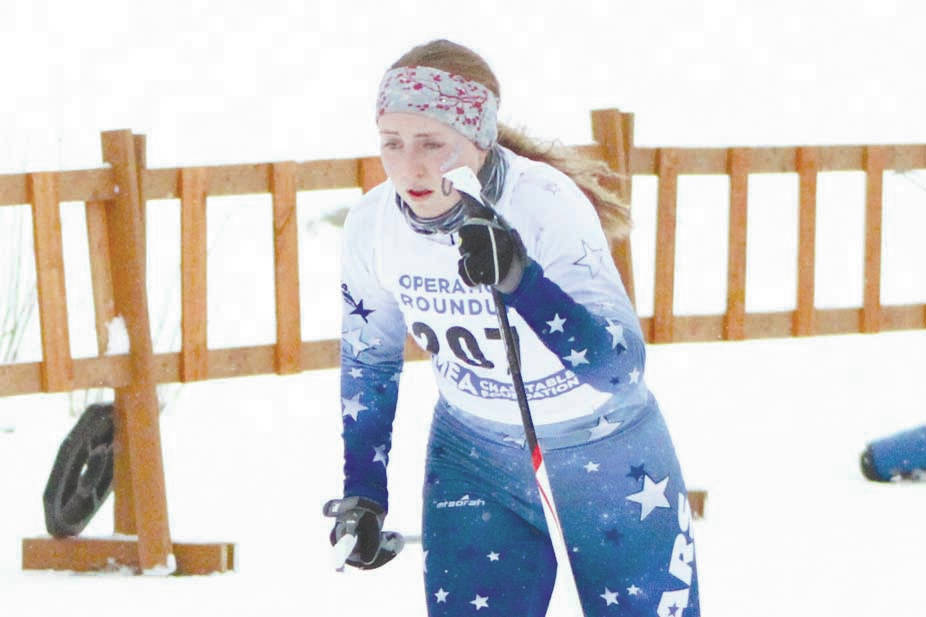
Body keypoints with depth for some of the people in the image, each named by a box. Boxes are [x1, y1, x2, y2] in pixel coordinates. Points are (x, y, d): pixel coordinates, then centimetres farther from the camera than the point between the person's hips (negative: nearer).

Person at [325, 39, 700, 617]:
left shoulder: (545, 202, -28)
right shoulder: (373, 225, -14)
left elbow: (619, 367, -36)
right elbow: (368, 360, 5)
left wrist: (520, 281, -49)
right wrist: (363, 494, 4)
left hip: (604, 456, -3)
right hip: (473, 457, 3)